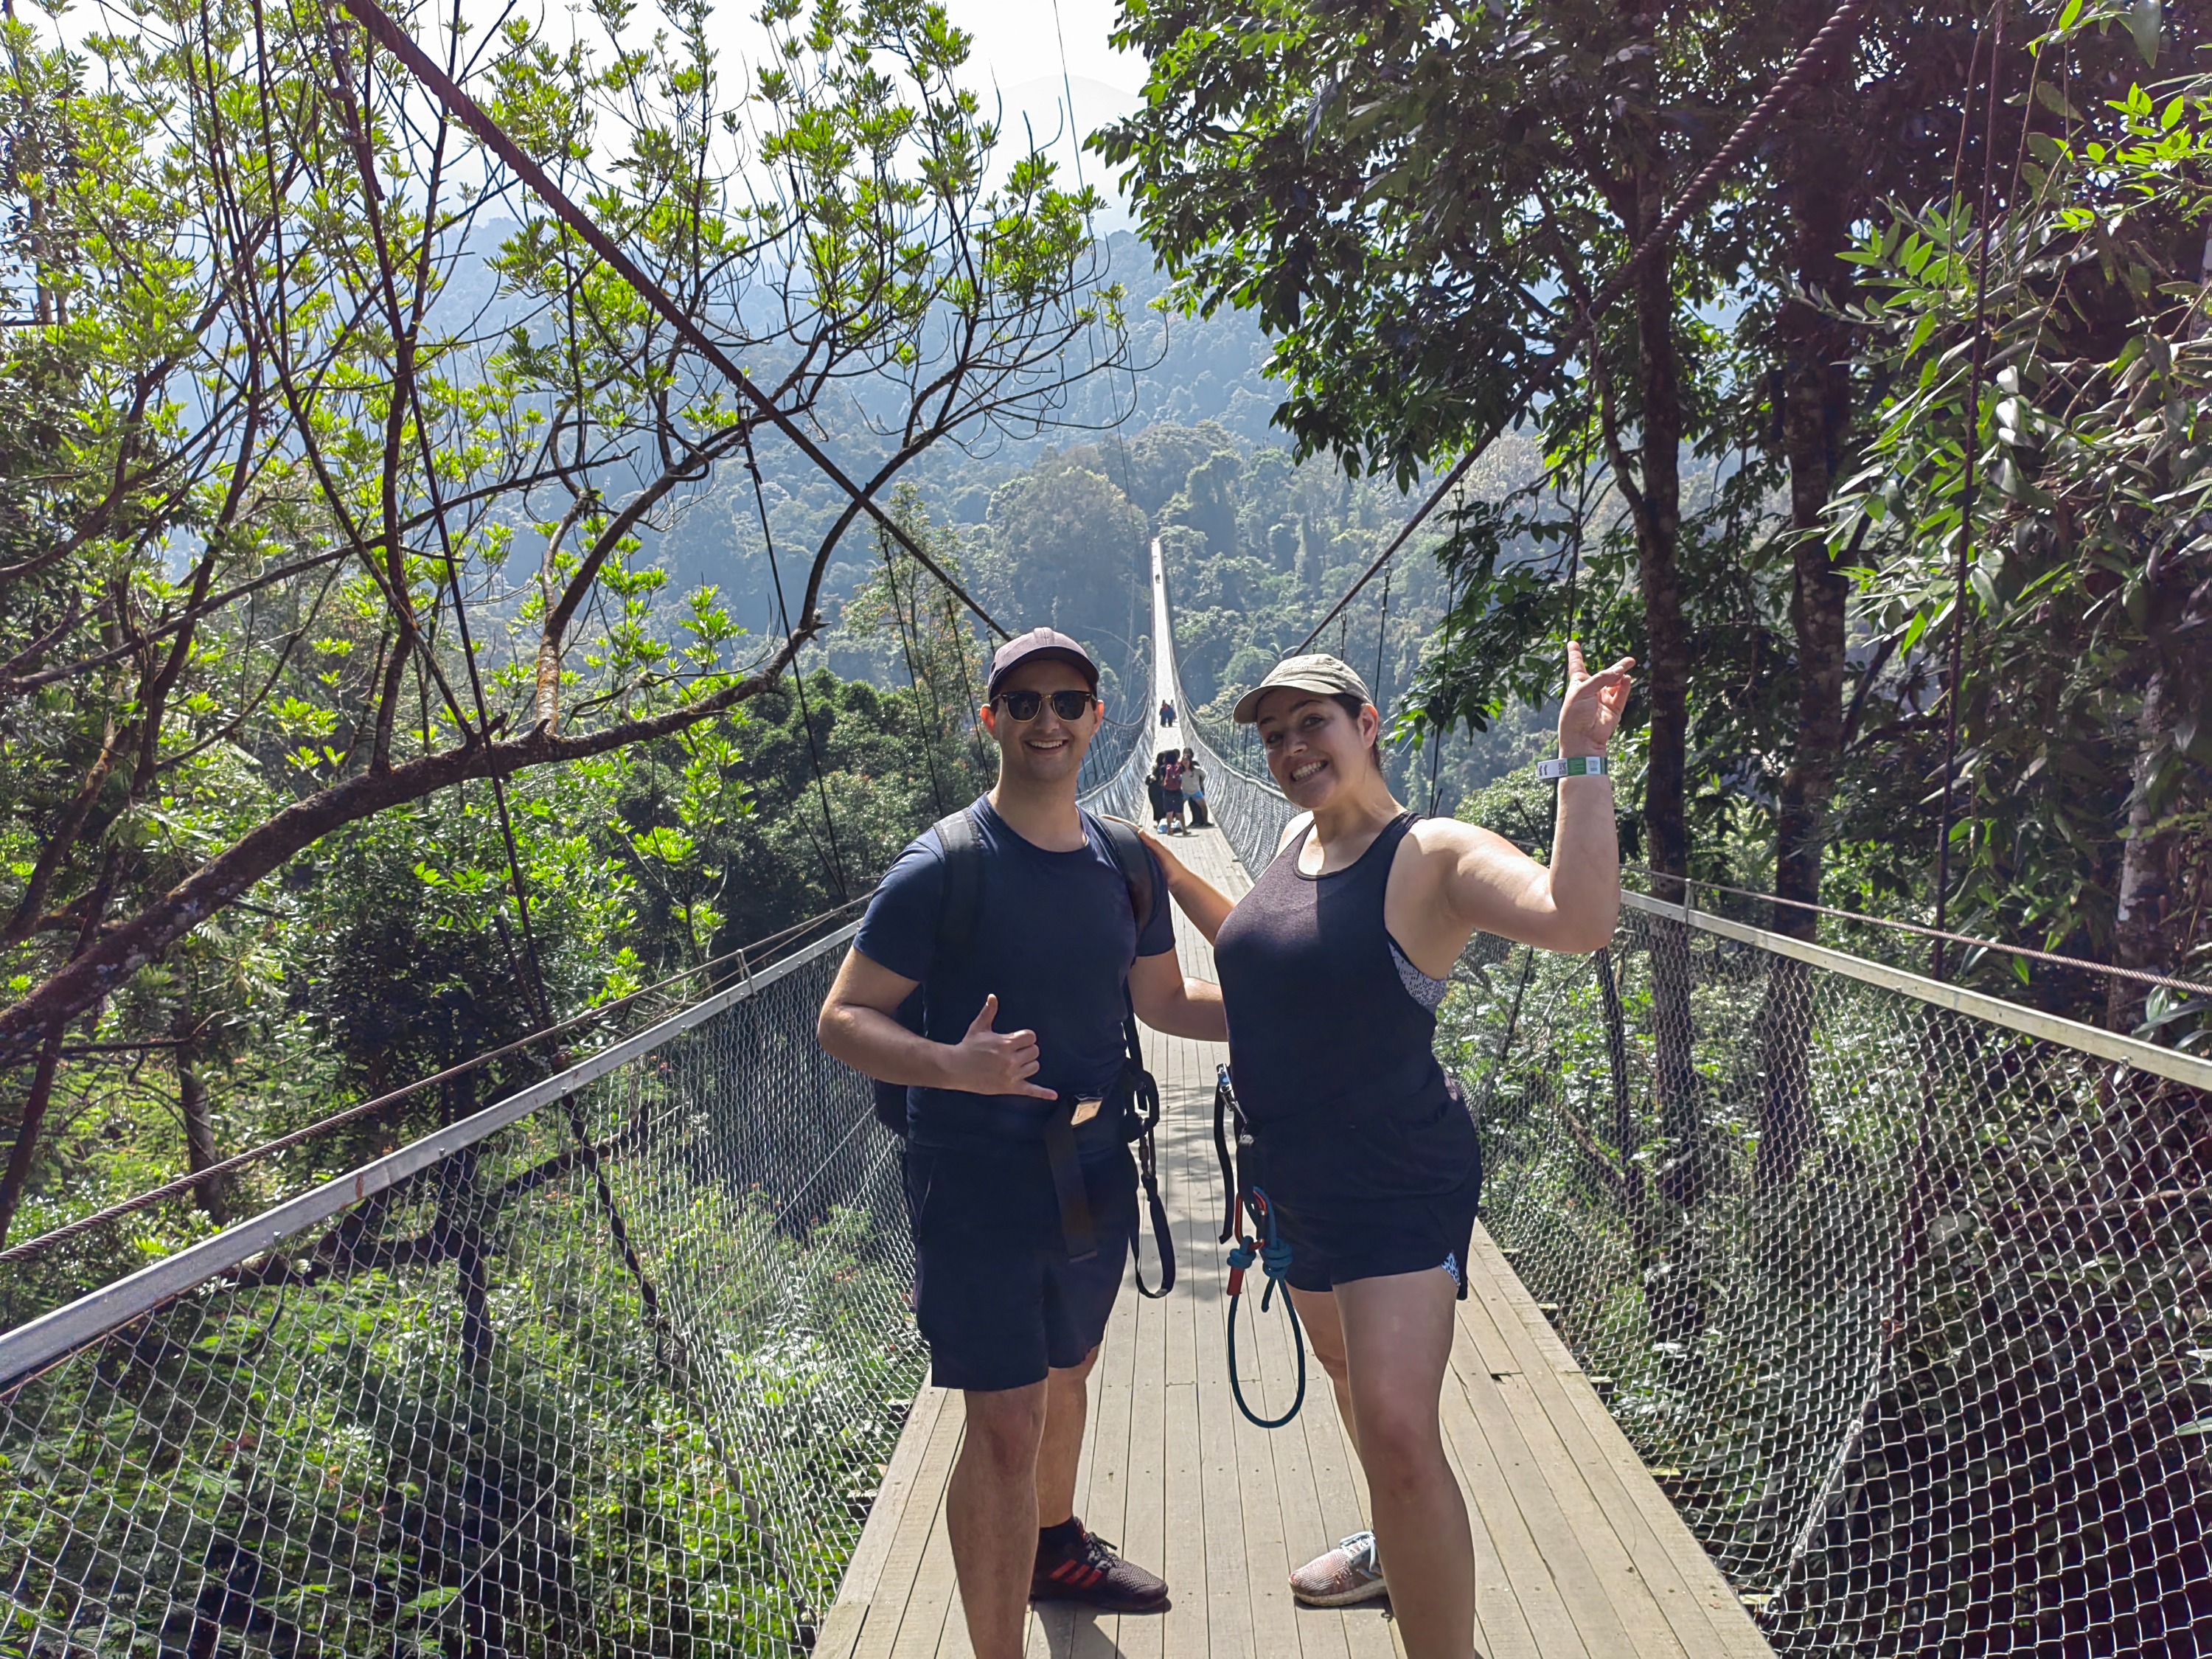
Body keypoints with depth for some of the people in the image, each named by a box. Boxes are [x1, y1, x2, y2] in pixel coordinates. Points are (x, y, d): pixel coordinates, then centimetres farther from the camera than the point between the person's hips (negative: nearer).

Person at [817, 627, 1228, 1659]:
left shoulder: (1127, 865, 2)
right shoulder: (941, 869, -16)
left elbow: (1165, 1001, 14)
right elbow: (841, 1020, -15)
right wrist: (954, 1066, -33)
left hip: (1094, 1175, 7)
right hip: (977, 1187, -6)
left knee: (1065, 1373, 26)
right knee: (1007, 1427, -6)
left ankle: (1055, 1549, 51)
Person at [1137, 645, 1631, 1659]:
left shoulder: (1434, 856, -19)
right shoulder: (1298, 838, 5)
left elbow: (1581, 919, -36)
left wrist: (1582, 758, -37)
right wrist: (1171, 877, 18)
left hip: (1399, 1185, -9)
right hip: (1294, 1180, 9)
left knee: (1398, 1433, -19)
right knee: (1345, 1367, 28)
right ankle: (1397, 1550, 53)